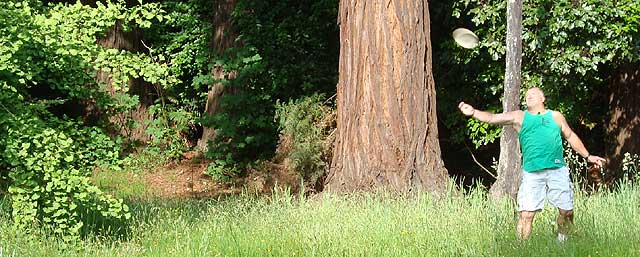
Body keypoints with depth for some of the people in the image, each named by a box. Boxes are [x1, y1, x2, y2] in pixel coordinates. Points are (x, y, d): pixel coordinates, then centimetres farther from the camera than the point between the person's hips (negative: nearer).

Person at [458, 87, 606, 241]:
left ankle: (563, 239, 29)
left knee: (566, 211, 5)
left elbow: (571, 137, 23)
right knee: (526, 214, -10)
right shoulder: (519, 117, 9)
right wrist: (473, 113, -17)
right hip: (532, 174, -1)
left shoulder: (555, 116, 14)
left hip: (558, 171, 2)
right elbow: (492, 118, 0)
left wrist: (588, 156, 21)